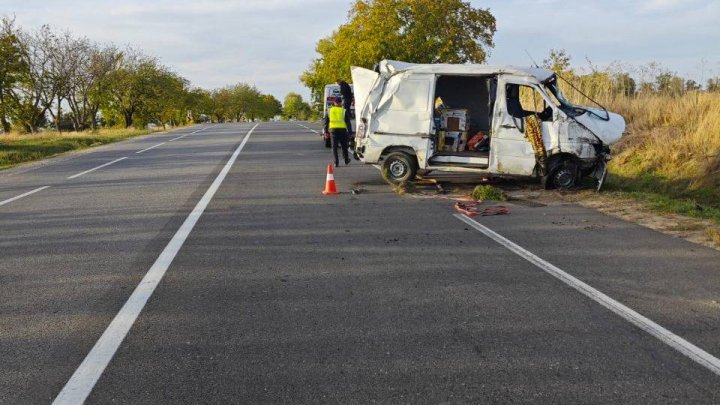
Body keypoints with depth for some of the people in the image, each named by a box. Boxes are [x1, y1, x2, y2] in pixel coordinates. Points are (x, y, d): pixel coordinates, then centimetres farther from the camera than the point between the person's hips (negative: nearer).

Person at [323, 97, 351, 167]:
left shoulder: (330, 110, 9)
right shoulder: (343, 110, 1)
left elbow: (326, 121, 10)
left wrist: (326, 131, 15)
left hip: (333, 129, 1)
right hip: (342, 129, -1)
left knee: (334, 146, 3)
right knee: (344, 145, 14)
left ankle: (336, 161, -7)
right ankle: (346, 160, 28)